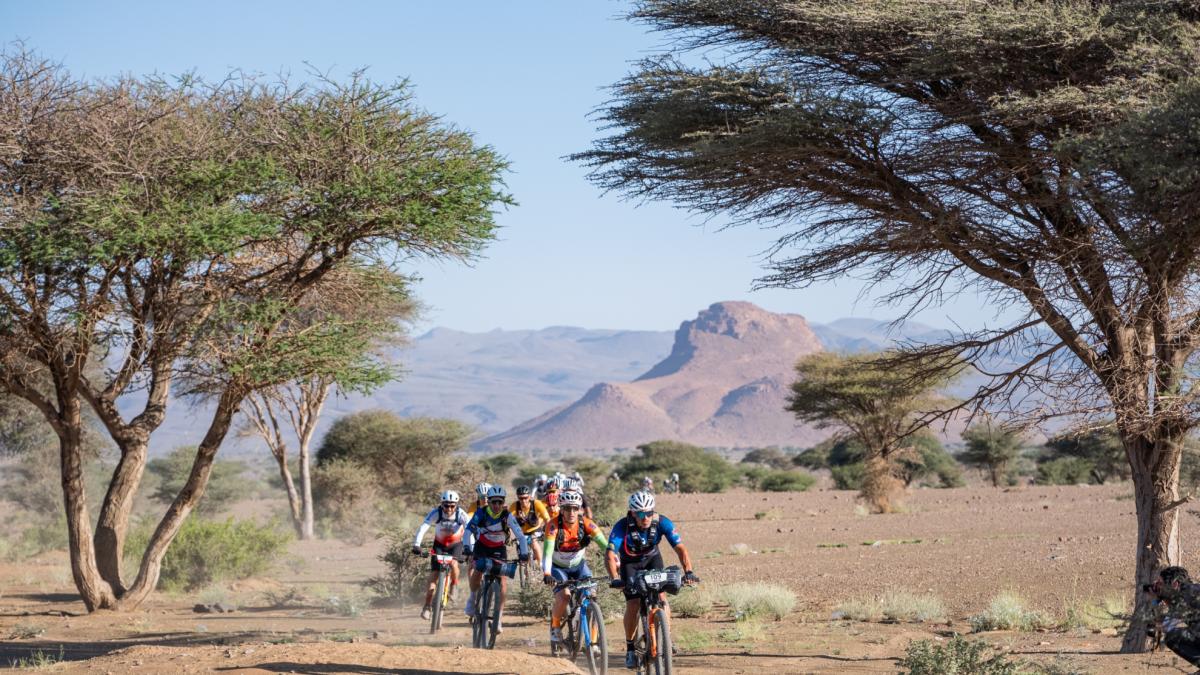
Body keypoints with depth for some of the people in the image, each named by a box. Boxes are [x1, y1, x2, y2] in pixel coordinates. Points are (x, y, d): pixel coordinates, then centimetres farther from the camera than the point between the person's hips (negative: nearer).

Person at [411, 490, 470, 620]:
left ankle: (454, 584, 2)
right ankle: (427, 607, 1)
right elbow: (423, 528, -34)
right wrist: (416, 545, -47)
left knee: (453, 564, -30)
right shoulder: (436, 513, -26)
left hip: (455, 544, -1)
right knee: (433, 575, -8)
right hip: (439, 544, 1)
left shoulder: (461, 515, -26)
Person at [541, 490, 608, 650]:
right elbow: (547, 552, -37)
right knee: (563, 598, -24)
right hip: (558, 566, -2)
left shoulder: (586, 523, -23)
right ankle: (555, 626, 6)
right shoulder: (554, 525, -28)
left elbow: (605, 545, -29)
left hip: (578, 565, 2)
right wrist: (546, 574, -53)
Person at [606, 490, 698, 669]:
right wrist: (615, 579, -57)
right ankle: (630, 648, 3)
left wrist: (688, 572, -45)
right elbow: (610, 554, -42)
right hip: (629, 562, -1)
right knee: (633, 603, -14)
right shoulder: (622, 526, -33)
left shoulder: (662, 522, -28)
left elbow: (680, 548, -31)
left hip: (652, 559, 1)